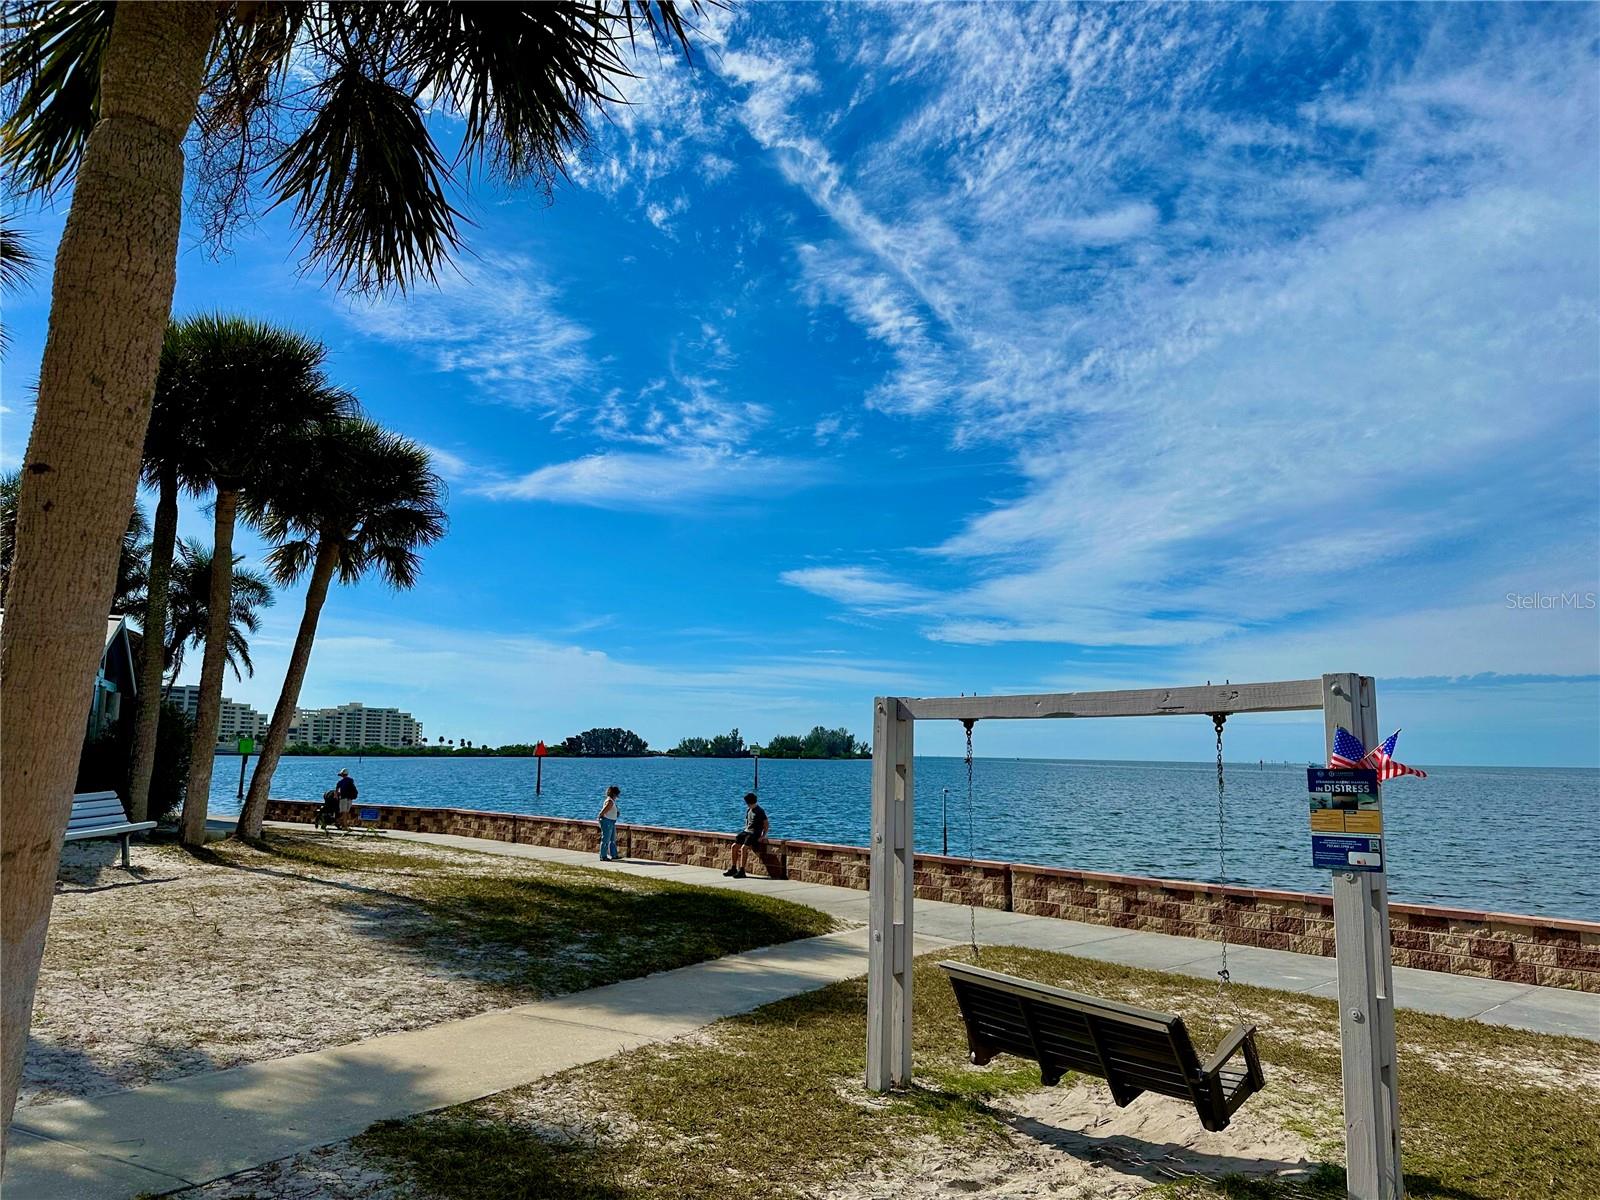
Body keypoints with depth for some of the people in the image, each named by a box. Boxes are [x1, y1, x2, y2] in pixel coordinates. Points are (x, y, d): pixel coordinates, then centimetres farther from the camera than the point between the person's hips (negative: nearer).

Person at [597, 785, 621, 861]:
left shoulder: (612, 801, 11)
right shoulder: (610, 802, -21)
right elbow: (602, 812, -24)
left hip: (612, 823, 11)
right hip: (607, 822, -11)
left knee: (613, 840, 16)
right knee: (605, 840, -4)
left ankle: (614, 855, 23)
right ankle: (603, 857, 2)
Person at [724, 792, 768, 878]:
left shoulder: (760, 811, -10)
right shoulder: (748, 810, 14)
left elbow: (766, 824, -9)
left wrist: (763, 836, -16)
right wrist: (743, 831, 13)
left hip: (755, 834, -8)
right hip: (746, 831, 8)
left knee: (744, 848, -27)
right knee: (734, 846, -6)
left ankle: (741, 871, -26)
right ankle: (733, 869, 3)